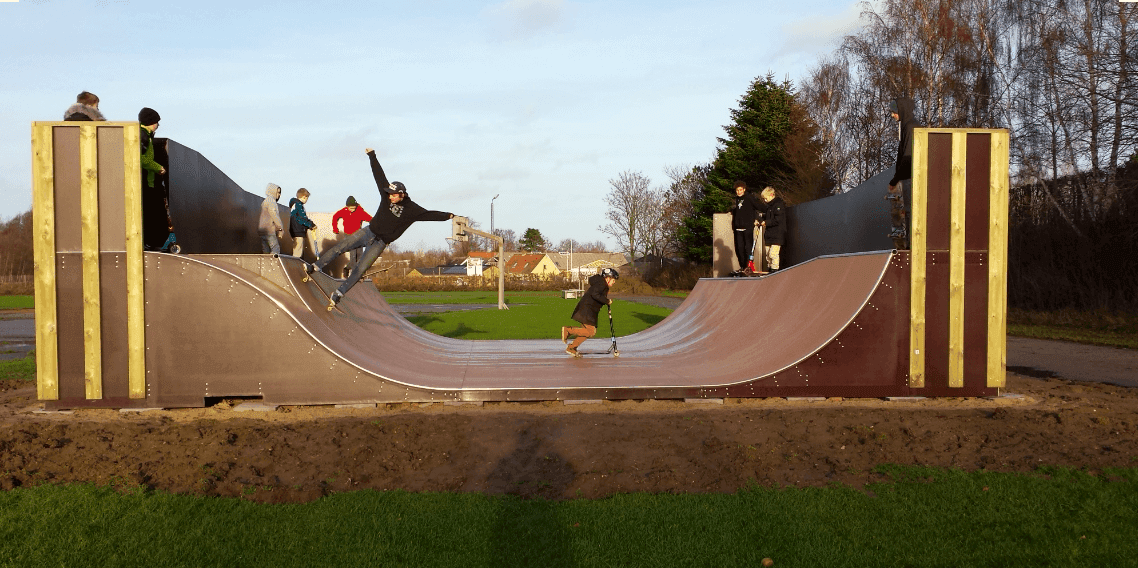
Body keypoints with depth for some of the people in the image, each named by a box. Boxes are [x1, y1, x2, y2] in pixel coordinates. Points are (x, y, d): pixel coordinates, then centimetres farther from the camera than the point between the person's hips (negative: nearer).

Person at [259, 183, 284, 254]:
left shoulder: (264, 201, 23)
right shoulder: (271, 200, -8)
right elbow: (274, 215, -17)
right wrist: (280, 228, -16)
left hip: (263, 229, 10)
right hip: (269, 230, -10)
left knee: (265, 250, 7)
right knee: (276, 249, -12)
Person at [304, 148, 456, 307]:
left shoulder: (412, 210, -8)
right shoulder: (387, 195, -1)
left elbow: (430, 215, -10)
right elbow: (379, 175, 2)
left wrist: (447, 216, -21)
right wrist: (372, 155, 5)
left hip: (380, 243, -3)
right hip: (368, 232, 3)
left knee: (360, 269, -11)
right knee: (340, 247, -12)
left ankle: (339, 293, -5)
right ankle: (316, 267, -3)